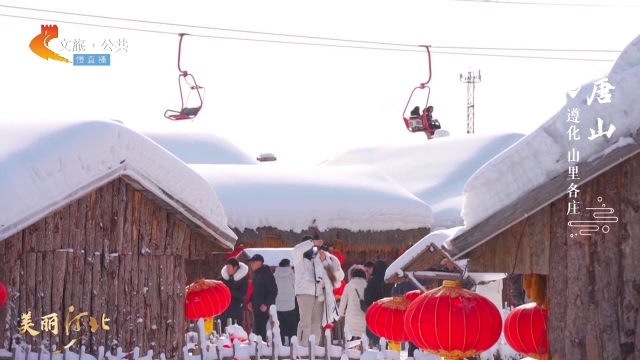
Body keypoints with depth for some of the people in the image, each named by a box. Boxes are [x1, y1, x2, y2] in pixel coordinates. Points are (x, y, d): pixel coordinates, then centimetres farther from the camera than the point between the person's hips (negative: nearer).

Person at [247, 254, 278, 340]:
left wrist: (266, 304, -21)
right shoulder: (256, 274, 16)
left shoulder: (266, 273, -11)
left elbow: (274, 291, -15)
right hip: (257, 308, 9)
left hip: (263, 308, -9)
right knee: (257, 330, 8)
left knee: (259, 330, -13)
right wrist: (251, 301, 10)